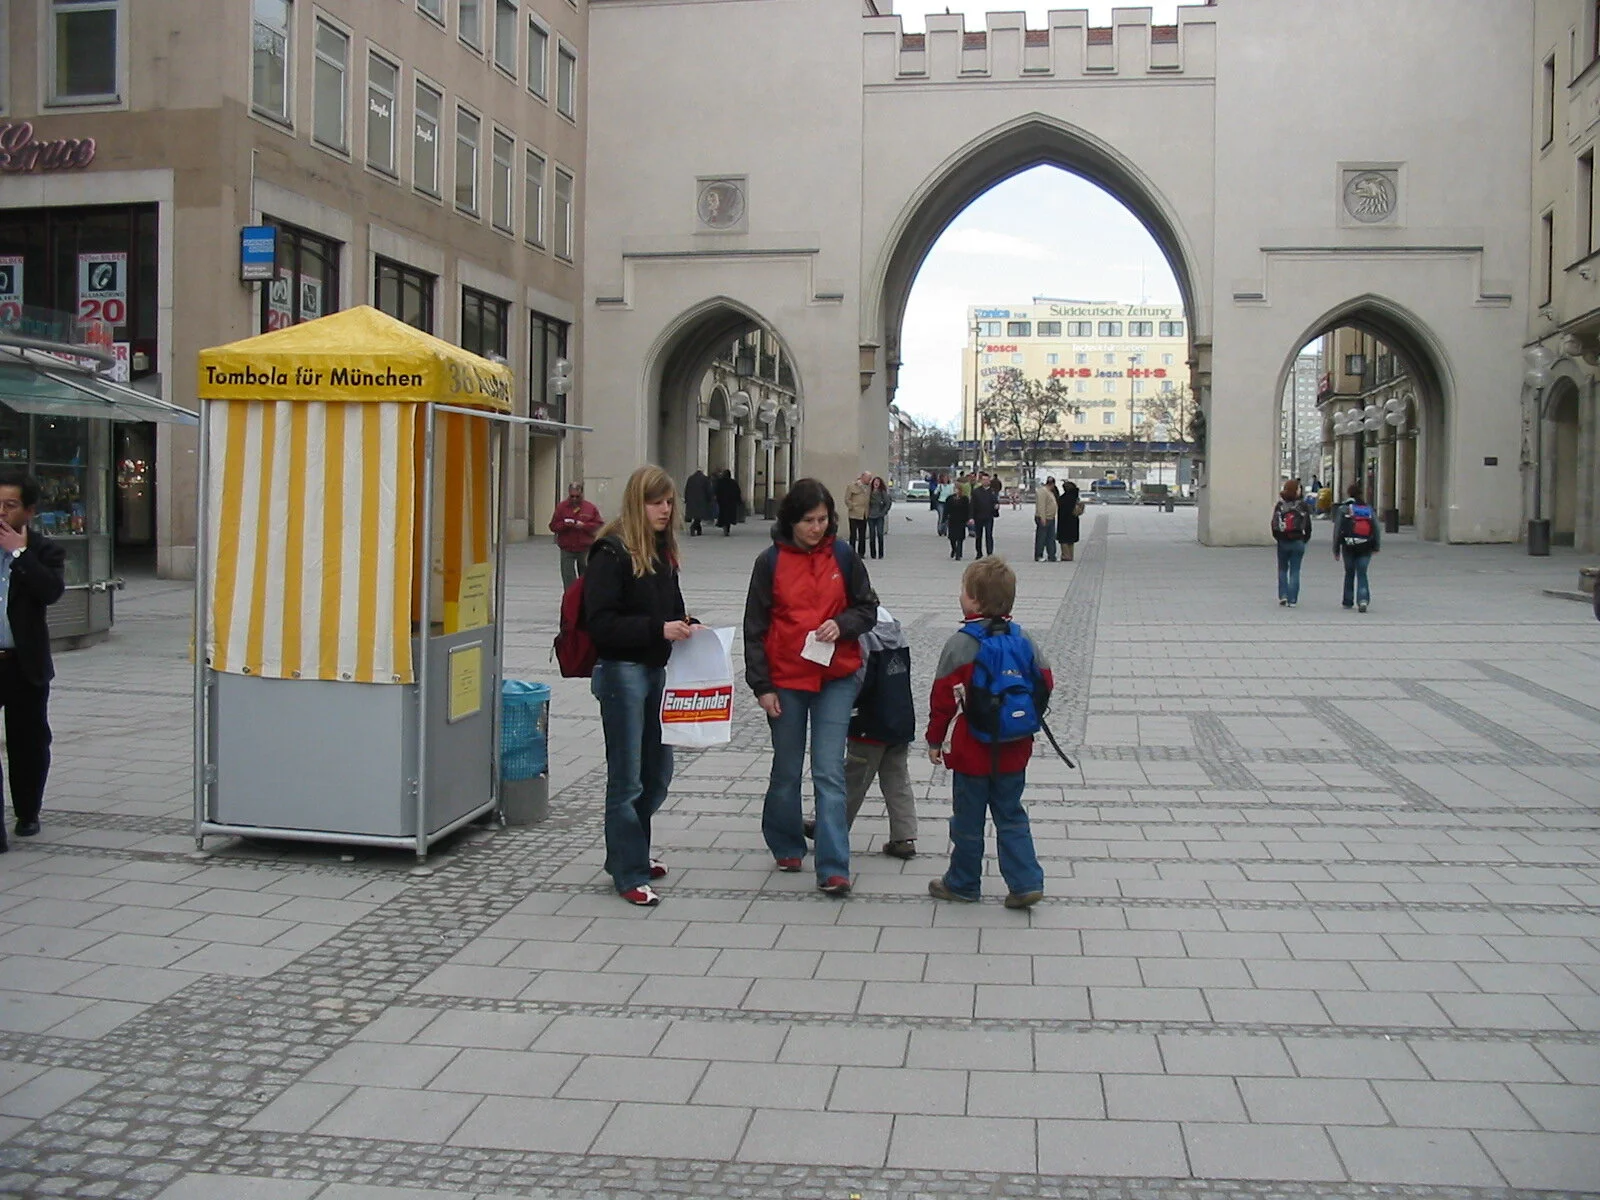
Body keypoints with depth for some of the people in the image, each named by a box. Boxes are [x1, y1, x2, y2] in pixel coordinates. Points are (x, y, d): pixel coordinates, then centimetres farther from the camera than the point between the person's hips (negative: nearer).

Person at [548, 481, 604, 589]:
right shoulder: (561, 507, 3)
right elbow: (553, 526, 3)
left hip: (585, 549, 0)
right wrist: (564, 525, -16)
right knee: (568, 580, -4)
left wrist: (584, 526, -15)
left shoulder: (590, 507, 1)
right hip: (567, 549, 0)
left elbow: (599, 525, -1)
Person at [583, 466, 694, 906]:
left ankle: (629, 850, 34)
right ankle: (629, 874, 11)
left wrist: (686, 626, 2)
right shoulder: (611, 553, -13)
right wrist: (658, 628, -24)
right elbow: (600, 622, -18)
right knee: (627, 778, 1)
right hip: (621, 671, -8)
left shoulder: (663, 551, 11)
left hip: (657, 669, 8)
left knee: (658, 771, 16)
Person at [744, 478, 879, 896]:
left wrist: (841, 624, -13)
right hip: (785, 681, 0)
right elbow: (755, 627, -1)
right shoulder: (770, 562, -3)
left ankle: (833, 868, -4)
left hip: (835, 679, 0)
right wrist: (761, 685, -4)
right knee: (787, 771, 13)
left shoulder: (844, 558, -1)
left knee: (829, 773, -6)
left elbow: (867, 609, 8)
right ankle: (786, 846, 35)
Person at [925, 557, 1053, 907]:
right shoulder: (1023, 639, -2)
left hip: (971, 752, -4)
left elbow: (943, 697, -10)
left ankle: (962, 883, 23)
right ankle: (1026, 882, 8)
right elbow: (1046, 683, 5)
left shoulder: (960, 644, -14)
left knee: (968, 822, 10)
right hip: (1014, 752, 4)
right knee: (1011, 817, 15)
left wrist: (935, 740, 1)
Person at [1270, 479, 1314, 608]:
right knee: (1295, 571, 4)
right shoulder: (1303, 505, -6)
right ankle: (1292, 600, 1)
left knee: (1282, 569, 16)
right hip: (1298, 542, -1)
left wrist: (1278, 538, 11)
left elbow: (1274, 525, -3)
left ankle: (1283, 595, 5)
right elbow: (1308, 526, -3)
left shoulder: (1279, 505, -3)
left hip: (1283, 542, 1)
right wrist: (1305, 539, 10)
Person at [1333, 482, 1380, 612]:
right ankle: (1363, 599, -18)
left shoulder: (1343, 509, -2)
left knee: (1349, 573, 13)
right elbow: (1376, 529, 4)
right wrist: (1375, 547, 13)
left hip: (1349, 547, -1)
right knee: (1362, 574, 3)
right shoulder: (1368, 509, 5)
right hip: (1365, 548, 1)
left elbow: (1337, 530, -4)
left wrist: (1336, 549, 1)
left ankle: (1348, 601, 19)